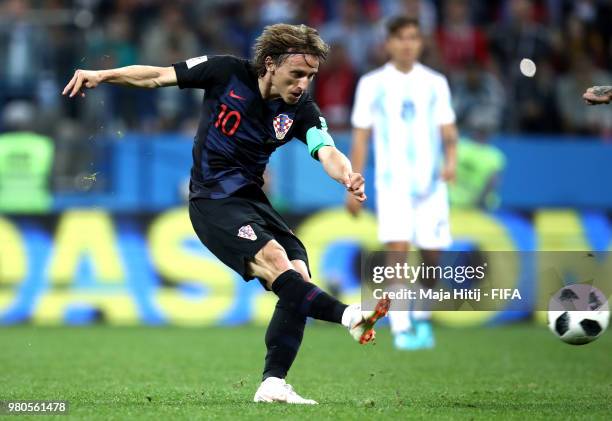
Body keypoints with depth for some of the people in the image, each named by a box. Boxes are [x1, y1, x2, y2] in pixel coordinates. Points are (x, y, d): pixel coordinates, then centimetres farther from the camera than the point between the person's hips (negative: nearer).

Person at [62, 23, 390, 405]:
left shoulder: (302, 110, -4)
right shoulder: (227, 73, -10)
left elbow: (327, 152, -21)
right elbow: (157, 76, -2)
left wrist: (346, 175, -44)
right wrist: (102, 75, -13)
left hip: (253, 199, 5)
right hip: (213, 199, -5)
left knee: (299, 277, -12)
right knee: (274, 260, -28)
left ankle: (273, 384, -9)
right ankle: (348, 316, -41)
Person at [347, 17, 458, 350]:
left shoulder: (435, 83, 9)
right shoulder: (372, 84, 4)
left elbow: (447, 129, 7)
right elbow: (360, 137, 5)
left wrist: (451, 157, -15)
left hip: (430, 182, 2)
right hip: (392, 183, -2)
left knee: (431, 255, 4)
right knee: (397, 249, -18)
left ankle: (422, 318, 28)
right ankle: (401, 329, -18)